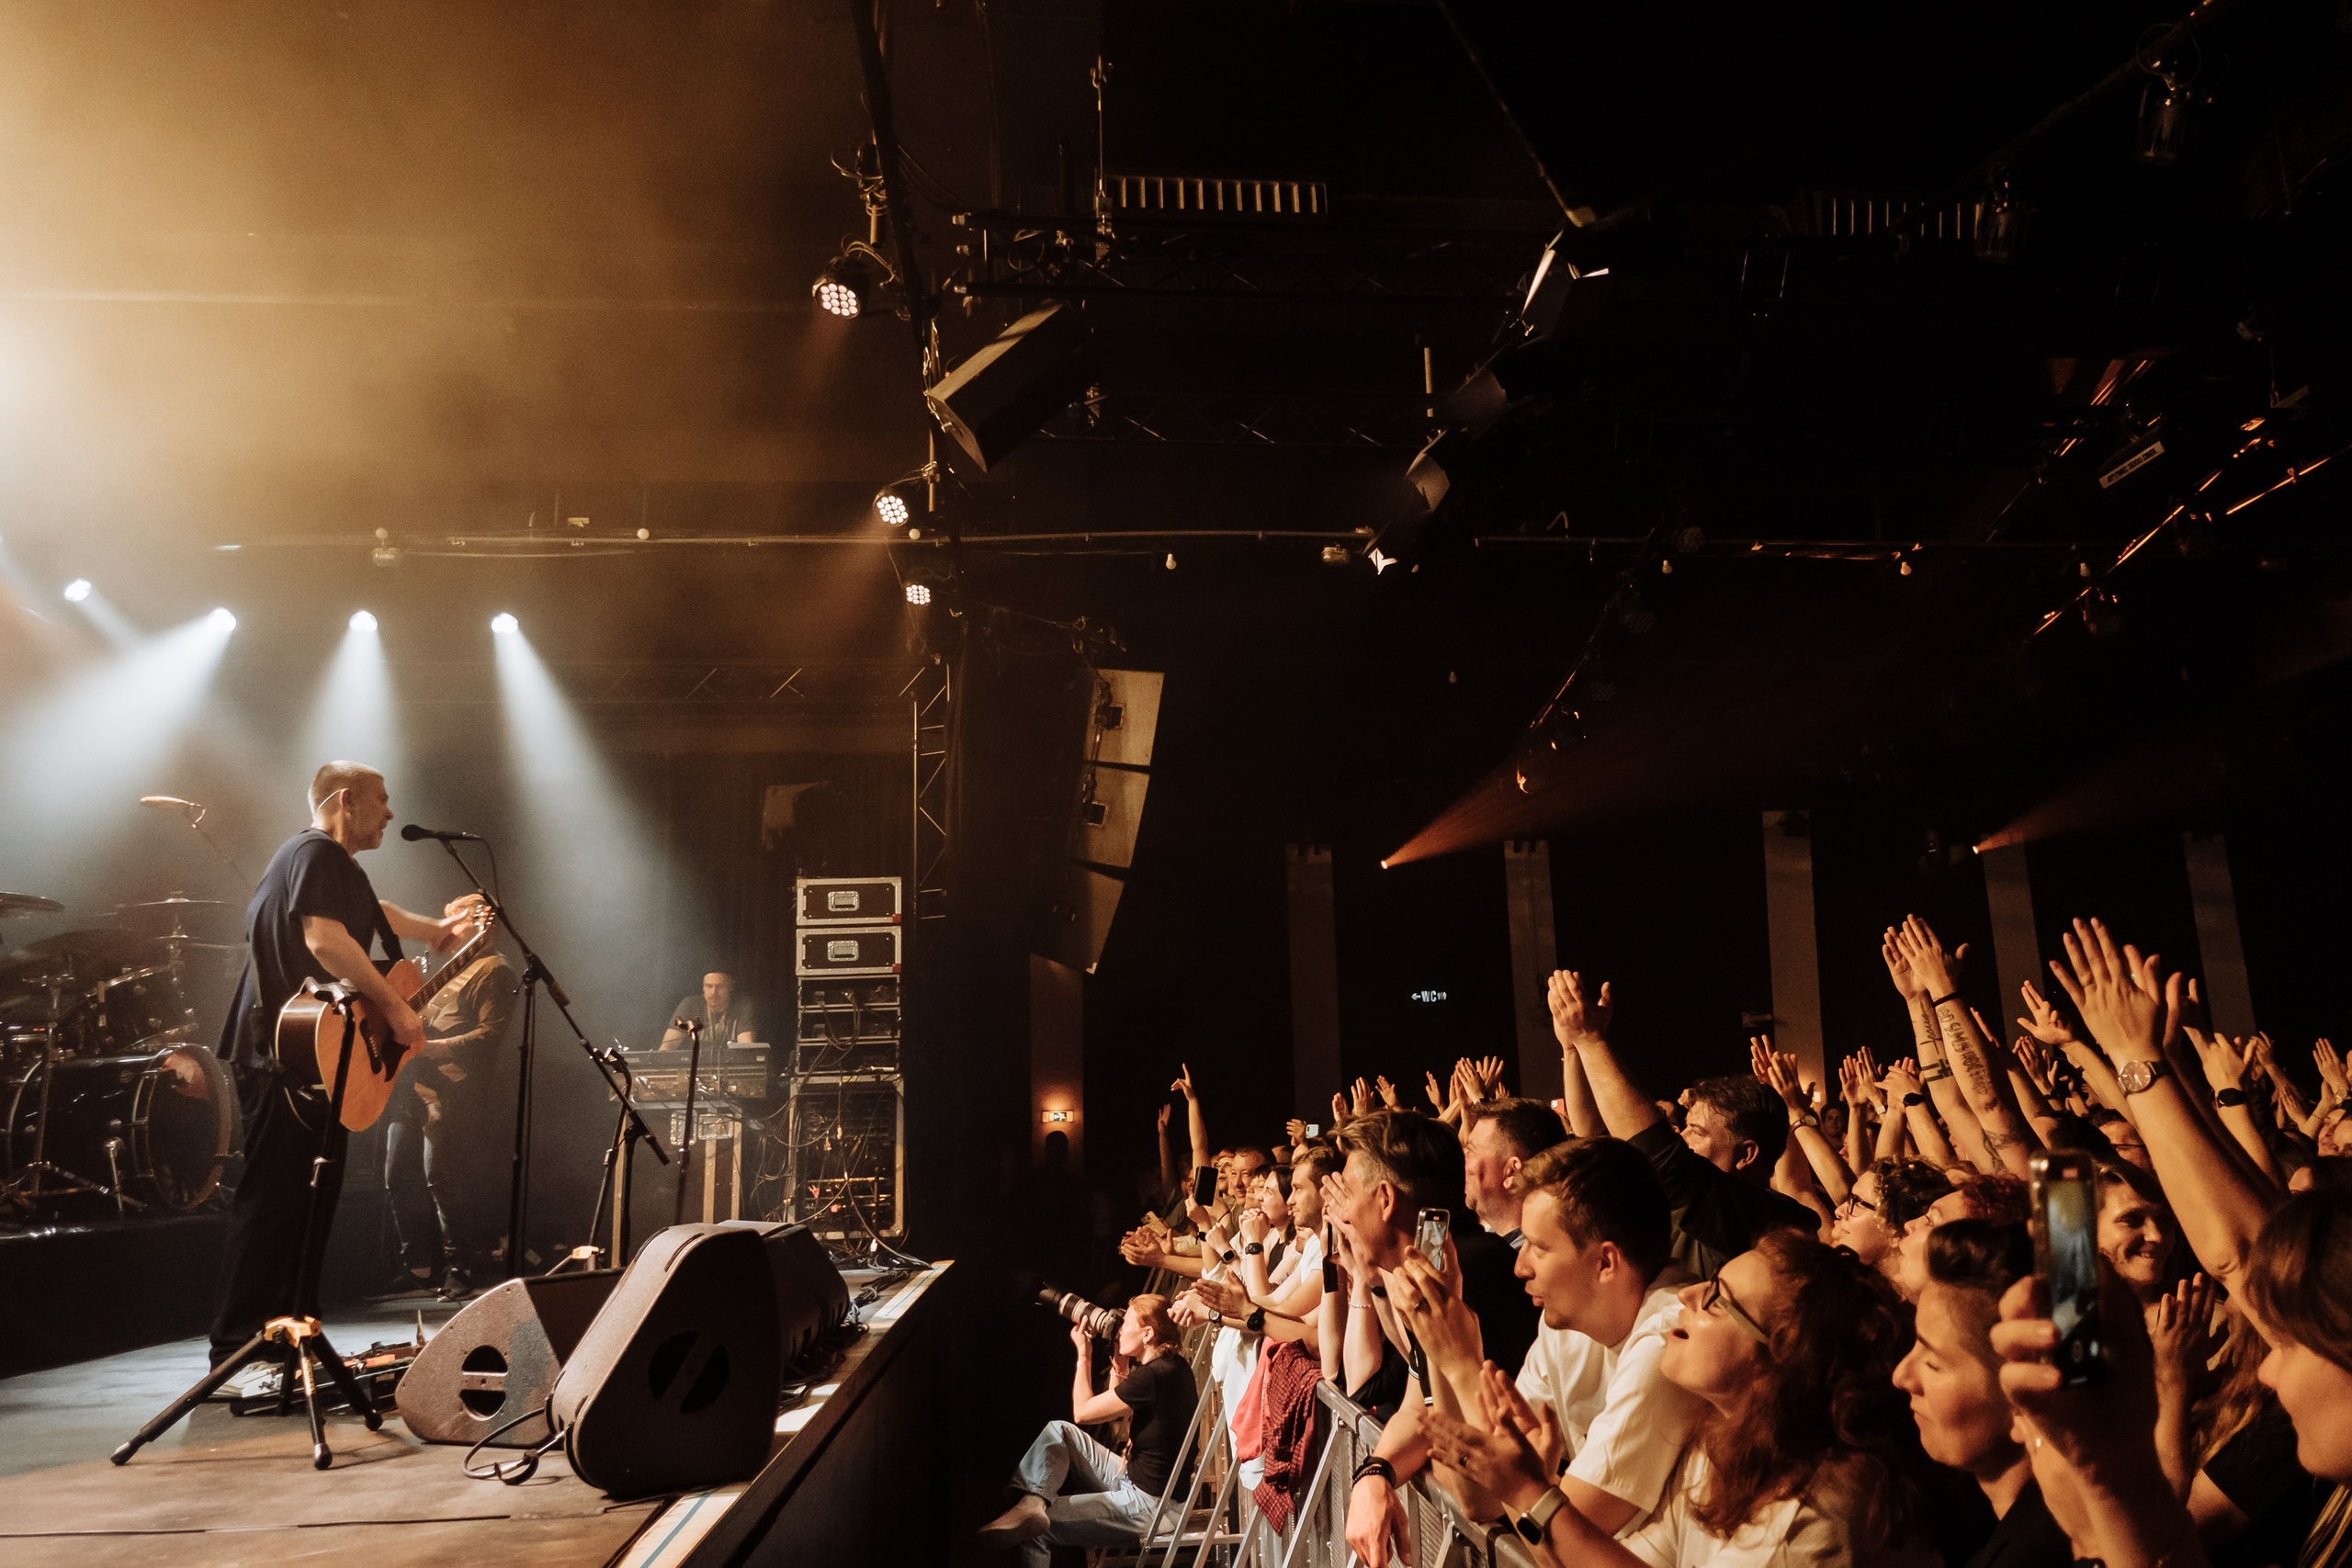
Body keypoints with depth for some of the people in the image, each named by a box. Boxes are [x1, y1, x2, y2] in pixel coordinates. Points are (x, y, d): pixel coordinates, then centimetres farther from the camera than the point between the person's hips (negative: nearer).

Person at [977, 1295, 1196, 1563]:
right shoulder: (1173, 1365, 6)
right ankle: (1031, 1504, -18)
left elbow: (1081, 1412, -13)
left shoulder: (1152, 1376, -25)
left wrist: (1084, 1355, -2)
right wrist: (1120, 1363, 8)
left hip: (1148, 1506, -10)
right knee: (1059, 1430, 1)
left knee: (1035, 1532, -11)